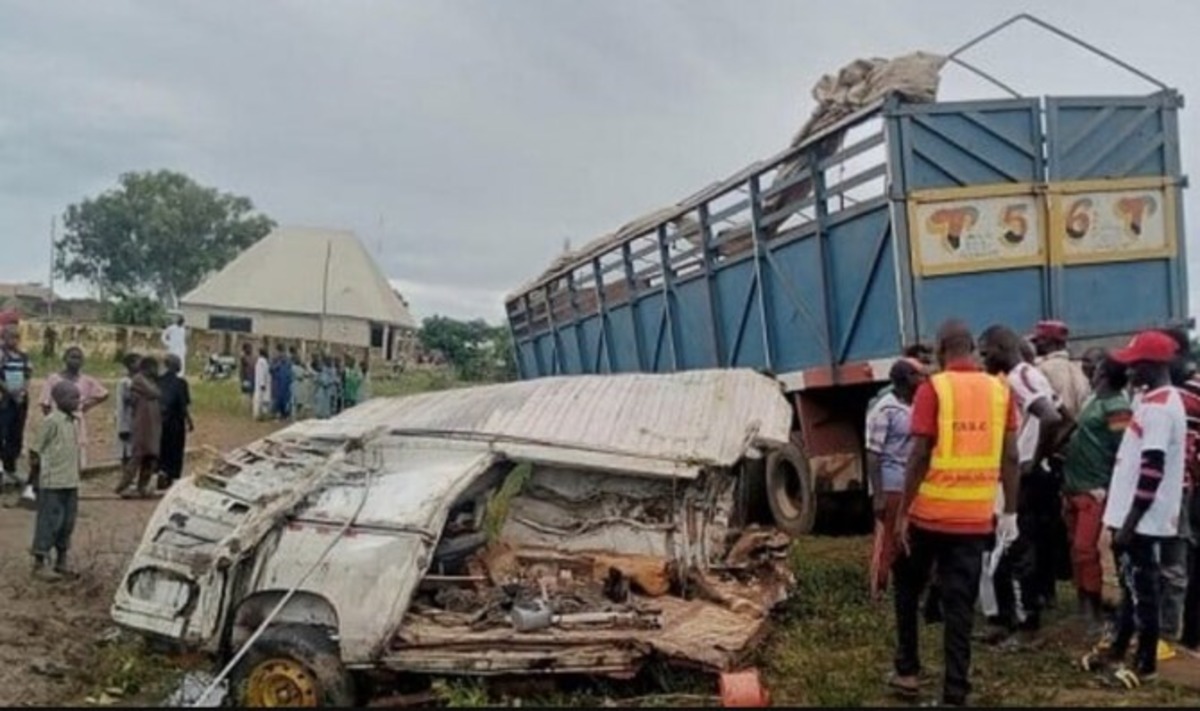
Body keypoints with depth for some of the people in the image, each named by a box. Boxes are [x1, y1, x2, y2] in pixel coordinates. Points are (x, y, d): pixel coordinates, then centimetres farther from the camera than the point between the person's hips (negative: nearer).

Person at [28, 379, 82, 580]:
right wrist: (35, 475, -5)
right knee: (49, 522, -1)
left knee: (67, 523, 13)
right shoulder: (51, 421, -15)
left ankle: (62, 562, 24)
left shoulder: (75, 420, 9)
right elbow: (35, 451, -11)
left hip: (71, 481, 8)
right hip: (53, 483, -8)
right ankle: (40, 563, 10)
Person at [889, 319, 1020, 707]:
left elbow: (920, 455, -11)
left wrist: (903, 513, -4)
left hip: (929, 513, -3)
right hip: (976, 517, 3)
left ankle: (907, 670, 24)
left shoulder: (932, 388, -8)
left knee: (908, 588, 19)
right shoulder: (1000, 390, 4)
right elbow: (1010, 457, 5)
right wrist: (1010, 512, 13)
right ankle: (956, 690, 10)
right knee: (961, 604, 8)